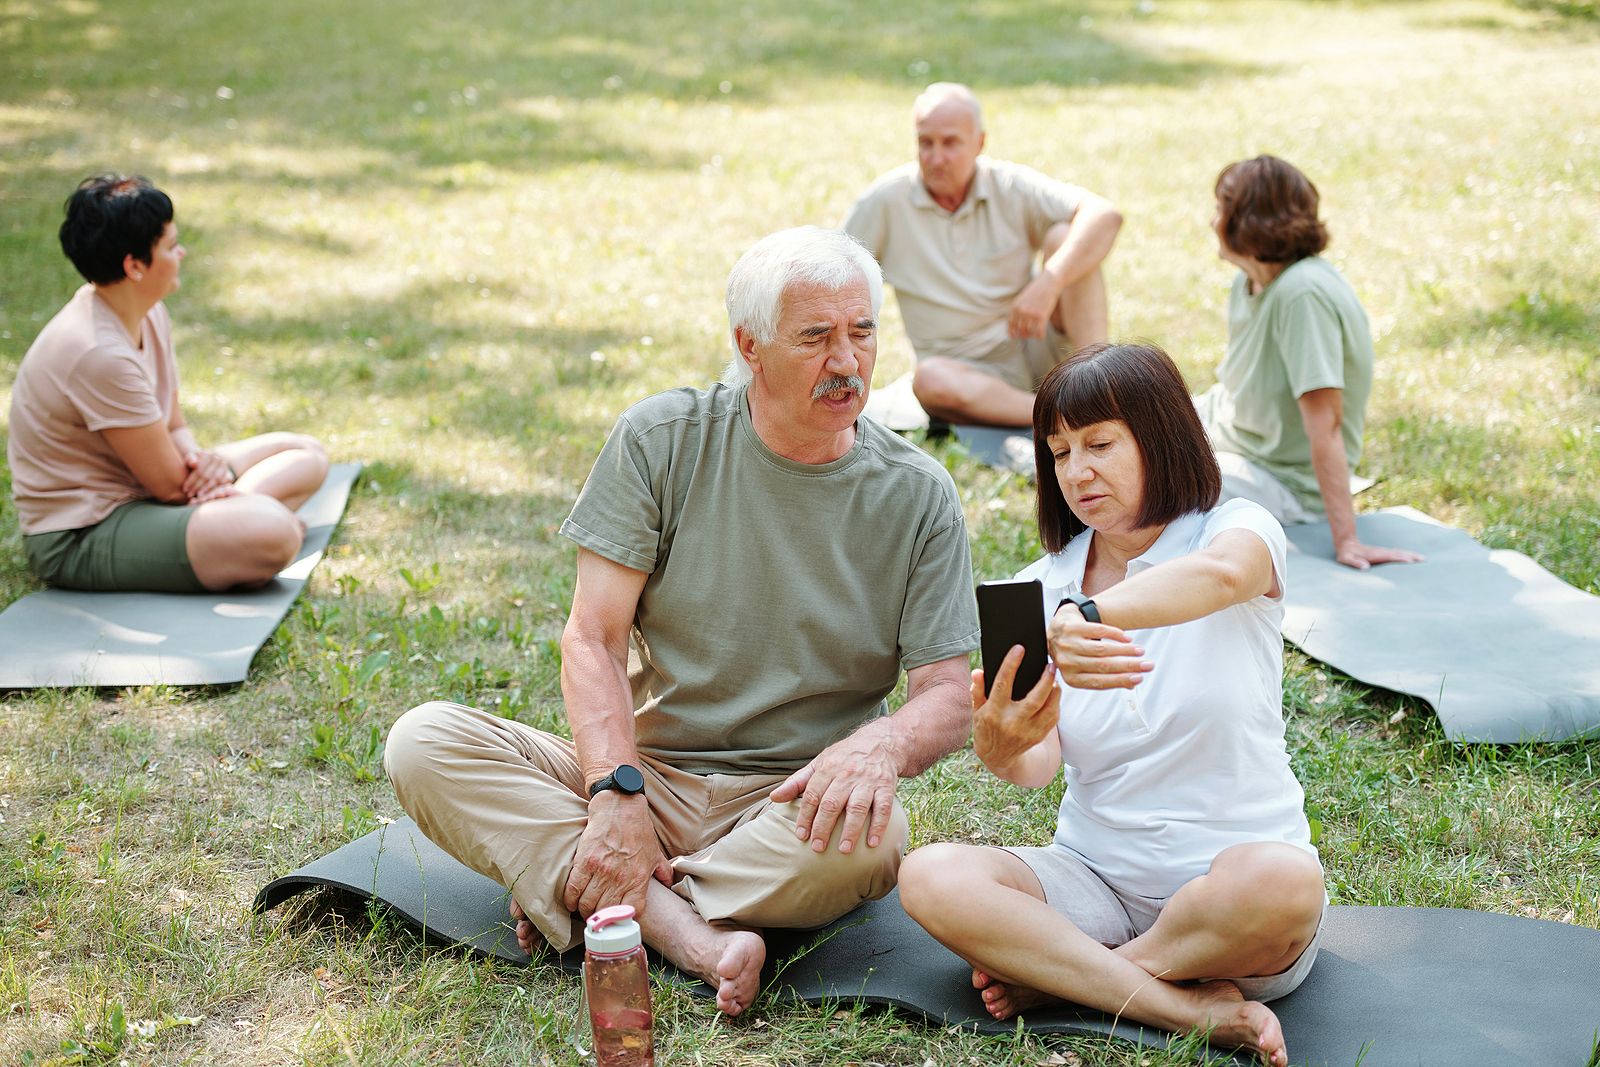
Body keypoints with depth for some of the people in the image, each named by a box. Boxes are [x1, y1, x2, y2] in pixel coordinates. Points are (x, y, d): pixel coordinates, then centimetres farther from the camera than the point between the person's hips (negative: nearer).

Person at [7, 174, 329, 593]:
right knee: (274, 534, -33)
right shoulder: (100, 354, -27)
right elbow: (170, 484, -20)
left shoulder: (149, 313, 2)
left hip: (136, 491, 11)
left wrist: (202, 460, -13)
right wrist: (221, 467, -1)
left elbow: (175, 426, 9)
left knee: (306, 455, 12)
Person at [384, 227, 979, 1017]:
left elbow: (947, 697, -3)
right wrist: (618, 793, -23)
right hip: (645, 771, 1)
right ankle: (687, 933, -32)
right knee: (422, 743, -21)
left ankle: (600, 903, -17)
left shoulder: (917, 497, -1)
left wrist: (885, 745, -28)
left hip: (789, 802, -1)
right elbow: (591, 639, -6)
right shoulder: (661, 440, -2)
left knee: (870, 836, -36)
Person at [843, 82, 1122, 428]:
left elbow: (1105, 215, -18)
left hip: (1036, 346, 1)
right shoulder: (885, 202, -4)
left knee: (1064, 237, -19)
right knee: (930, 379, -37)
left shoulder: (1011, 186, -4)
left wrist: (1047, 284, -33)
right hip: (971, 373, -1)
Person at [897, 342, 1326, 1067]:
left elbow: (1221, 574, -32)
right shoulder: (1041, 589, 7)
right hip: (1095, 876, 3)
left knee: (1283, 881, -38)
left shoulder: (1237, 530, -2)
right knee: (931, 879, -24)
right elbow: (1036, 769, -9)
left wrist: (1085, 616, -49)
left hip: (1227, 876, -3)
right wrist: (1000, 743, -34)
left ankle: (1057, 975, -14)